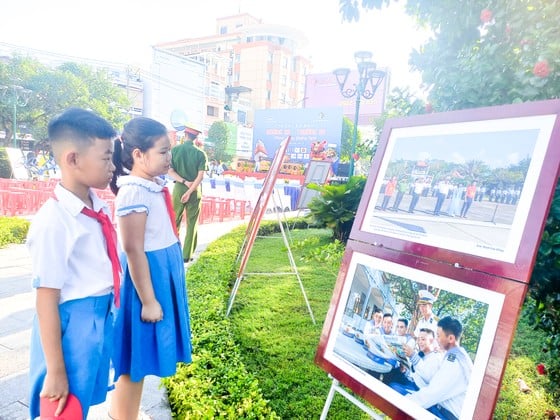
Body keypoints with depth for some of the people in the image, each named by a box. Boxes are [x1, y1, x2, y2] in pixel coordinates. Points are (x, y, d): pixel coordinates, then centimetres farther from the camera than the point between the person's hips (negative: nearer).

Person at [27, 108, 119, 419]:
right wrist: (55, 371, -14)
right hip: (72, 324, -7)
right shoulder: (54, 221, -24)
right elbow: (46, 299, -20)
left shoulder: (99, 207, -2)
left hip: (102, 317, 7)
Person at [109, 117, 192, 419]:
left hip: (164, 275, 9)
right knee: (134, 362, 7)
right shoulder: (133, 192, -21)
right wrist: (148, 300, -18)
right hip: (147, 278, -9)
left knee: (141, 360, 21)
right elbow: (133, 250, -22)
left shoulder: (155, 185, 6)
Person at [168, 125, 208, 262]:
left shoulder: (175, 150, -1)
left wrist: (184, 182, -8)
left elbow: (170, 171, -6)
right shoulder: (200, 153, -4)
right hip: (195, 190, -1)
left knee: (175, 221, 12)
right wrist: (190, 191, -13)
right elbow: (200, 176, -12)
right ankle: (187, 255, 9)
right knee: (192, 223, 6)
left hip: (178, 188, 1)